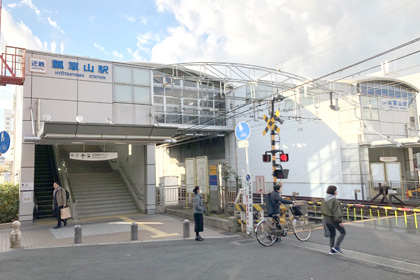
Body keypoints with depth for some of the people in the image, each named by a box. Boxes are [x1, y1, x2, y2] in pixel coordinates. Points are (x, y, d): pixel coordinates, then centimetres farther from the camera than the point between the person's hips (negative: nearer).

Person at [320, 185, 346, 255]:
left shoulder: (324, 199, 4)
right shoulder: (334, 200, -20)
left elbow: (322, 209, 11)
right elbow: (336, 212, -23)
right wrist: (340, 221, -19)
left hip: (326, 219, 8)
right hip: (334, 219, -8)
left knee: (332, 234, 17)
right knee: (343, 232, 8)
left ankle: (332, 250, 17)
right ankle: (336, 246, -1)